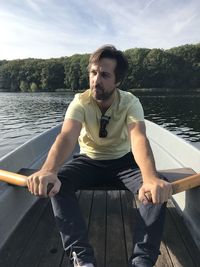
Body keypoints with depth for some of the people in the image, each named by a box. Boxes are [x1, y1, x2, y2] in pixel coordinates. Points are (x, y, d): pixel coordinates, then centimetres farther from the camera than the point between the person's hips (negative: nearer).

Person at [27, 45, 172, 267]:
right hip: (89, 161, 1)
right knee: (56, 183, -28)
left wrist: (151, 178, -56)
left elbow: (139, 138, -35)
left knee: (159, 189, -28)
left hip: (123, 162, 0)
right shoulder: (80, 102, -16)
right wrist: (48, 170, -55)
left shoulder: (130, 102, -17)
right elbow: (67, 136, -34)